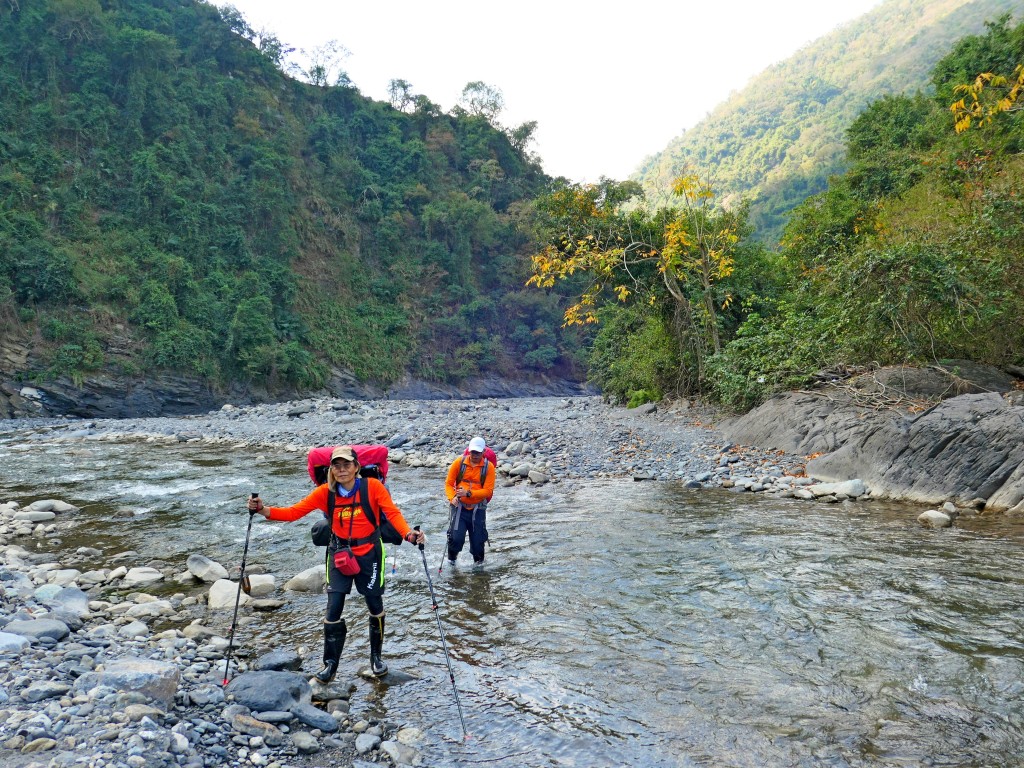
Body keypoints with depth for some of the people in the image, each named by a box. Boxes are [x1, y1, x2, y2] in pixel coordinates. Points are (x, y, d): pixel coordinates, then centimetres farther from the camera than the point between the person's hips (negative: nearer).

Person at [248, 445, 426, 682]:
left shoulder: (372, 486, -15)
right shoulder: (325, 492, -8)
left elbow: (392, 512, -20)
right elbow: (293, 512, -10)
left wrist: (408, 533, -38)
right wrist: (263, 510, -25)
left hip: (369, 553, -1)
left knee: (375, 606, 8)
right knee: (334, 609, -3)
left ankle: (376, 657, 32)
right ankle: (330, 664, 17)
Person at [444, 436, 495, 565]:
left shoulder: (489, 467, -6)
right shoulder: (459, 462, -4)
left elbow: (488, 491, -10)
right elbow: (448, 483, 0)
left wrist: (468, 493, -22)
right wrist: (452, 497, -18)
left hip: (477, 508, 1)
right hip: (459, 506, 0)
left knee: (478, 540, 6)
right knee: (456, 537, -12)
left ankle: (478, 562, 36)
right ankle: (451, 559, 20)